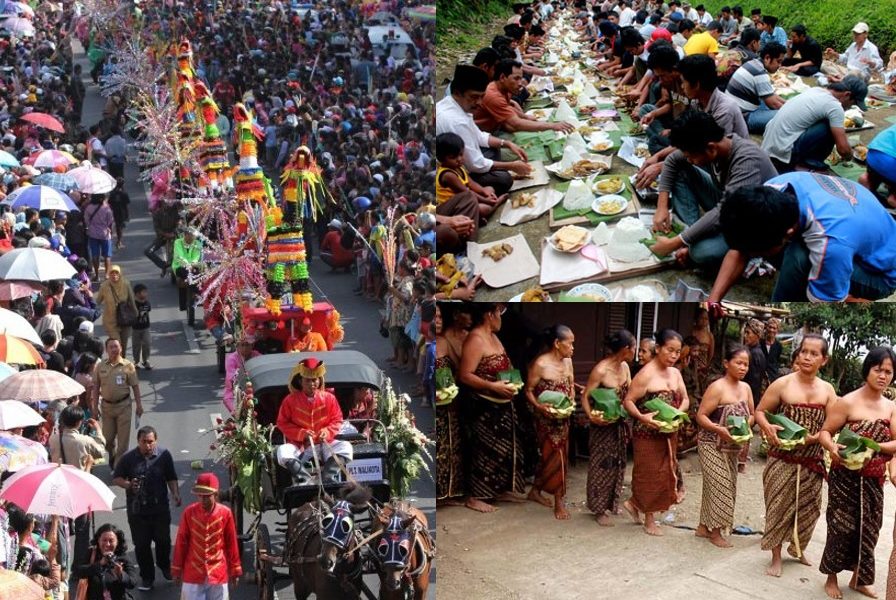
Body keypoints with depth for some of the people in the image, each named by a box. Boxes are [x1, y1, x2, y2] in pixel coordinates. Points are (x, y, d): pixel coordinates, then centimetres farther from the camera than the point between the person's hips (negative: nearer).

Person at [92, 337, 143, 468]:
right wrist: (95, 406, 3)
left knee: (123, 437, 0)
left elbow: (135, 386, -1)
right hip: (107, 405, 2)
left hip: (123, 405, -2)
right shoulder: (100, 366, 0)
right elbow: (96, 387, 6)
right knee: (107, 437, 10)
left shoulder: (128, 365, -5)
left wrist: (139, 404, -3)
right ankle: (112, 455, 40)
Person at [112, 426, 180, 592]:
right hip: (137, 509, 0)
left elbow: (171, 478, 5)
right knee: (141, 544, 7)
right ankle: (147, 577, 23)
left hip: (160, 508, 0)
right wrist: (128, 485, -17)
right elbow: (116, 478, 2)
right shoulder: (128, 458, -6)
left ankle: (165, 566, 41)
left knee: (163, 540, 12)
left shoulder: (164, 455, -4)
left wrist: (175, 493, -10)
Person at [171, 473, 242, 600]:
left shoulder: (225, 513, -8)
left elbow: (231, 543, 0)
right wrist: (177, 569, 4)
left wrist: (235, 570, 5)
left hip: (218, 574, 0)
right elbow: (181, 542, 0)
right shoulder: (189, 512, -8)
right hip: (193, 573, 0)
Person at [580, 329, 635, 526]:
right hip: (603, 424, -8)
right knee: (602, 465, 1)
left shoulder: (625, 367, 0)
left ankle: (611, 503, 31)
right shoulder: (601, 370, -22)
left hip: (620, 423, 8)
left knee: (617, 464, 16)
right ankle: (599, 509, 11)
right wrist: (591, 415, -35)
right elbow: (585, 396, -19)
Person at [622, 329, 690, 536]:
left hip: (668, 433, 7)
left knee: (665, 472, 13)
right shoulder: (646, 374, -17)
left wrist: (679, 413, -11)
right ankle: (649, 519, 18)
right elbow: (628, 401, -17)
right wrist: (641, 417, -33)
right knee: (650, 473, 3)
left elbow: (684, 399, 10)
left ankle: (634, 503, 30)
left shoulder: (675, 373, 6)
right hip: (647, 433, -7)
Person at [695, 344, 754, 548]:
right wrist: (719, 429, -30)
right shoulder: (717, 388, -17)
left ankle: (704, 527, 24)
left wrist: (746, 426, -7)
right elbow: (701, 416, -17)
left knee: (728, 487, 11)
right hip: (712, 444, -8)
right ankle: (715, 531, 7)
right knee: (719, 486, -6)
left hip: (732, 446, 8)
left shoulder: (746, 388, 5)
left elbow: (752, 414, 14)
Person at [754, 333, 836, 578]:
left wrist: (814, 438, -17)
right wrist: (767, 428, -22)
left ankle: (797, 546, 38)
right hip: (782, 457, -3)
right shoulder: (782, 384, -8)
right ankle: (776, 557, 14)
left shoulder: (827, 390, 1)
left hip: (812, 459, 3)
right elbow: (760, 411, -2)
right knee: (778, 504, 2)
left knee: (808, 506, 13)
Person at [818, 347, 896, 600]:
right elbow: (825, 432, -10)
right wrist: (832, 448, -31)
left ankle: (858, 578, 29)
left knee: (868, 529, 13)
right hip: (846, 477, -5)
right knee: (842, 526, 1)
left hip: (873, 479, 5)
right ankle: (831, 578, 18)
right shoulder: (848, 402, -12)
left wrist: (875, 447, -20)